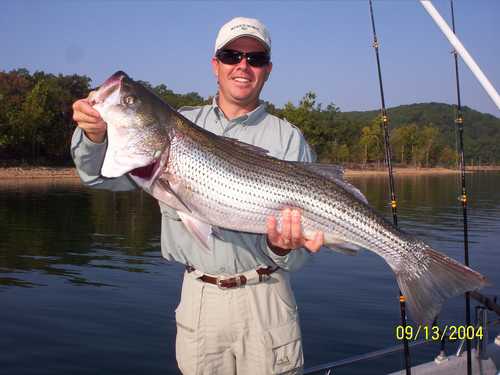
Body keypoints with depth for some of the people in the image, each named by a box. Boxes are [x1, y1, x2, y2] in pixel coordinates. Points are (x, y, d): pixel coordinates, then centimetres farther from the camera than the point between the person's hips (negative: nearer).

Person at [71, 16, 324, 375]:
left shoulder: (288, 138, -1)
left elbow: (303, 224, -4)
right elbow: (102, 175, 1)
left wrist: (282, 247, -25)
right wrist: (95, 135, -19)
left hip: (264, 297, -1)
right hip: (199, 295, 2)